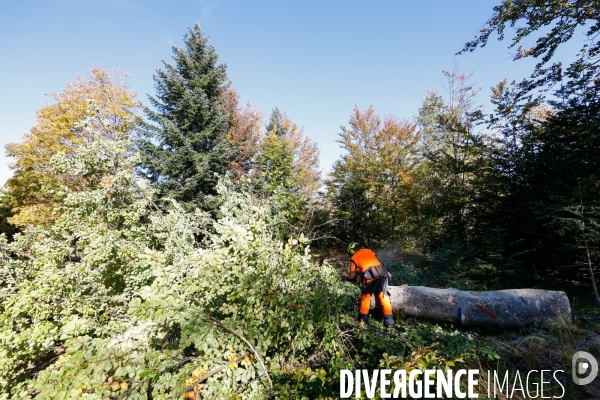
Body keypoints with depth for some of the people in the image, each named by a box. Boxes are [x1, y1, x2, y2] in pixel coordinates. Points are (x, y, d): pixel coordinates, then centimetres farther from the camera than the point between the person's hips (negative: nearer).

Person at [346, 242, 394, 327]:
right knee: (383, 296, 11)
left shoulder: (354, 258, 17)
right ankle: (389, 320, 8)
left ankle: (364, 318, 18)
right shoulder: (369, 251, 27)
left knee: (365, 296, 14)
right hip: (382, 274, 4)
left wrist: (350, 278, 42)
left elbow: (352, 275, 19)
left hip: (370, 276, -3)